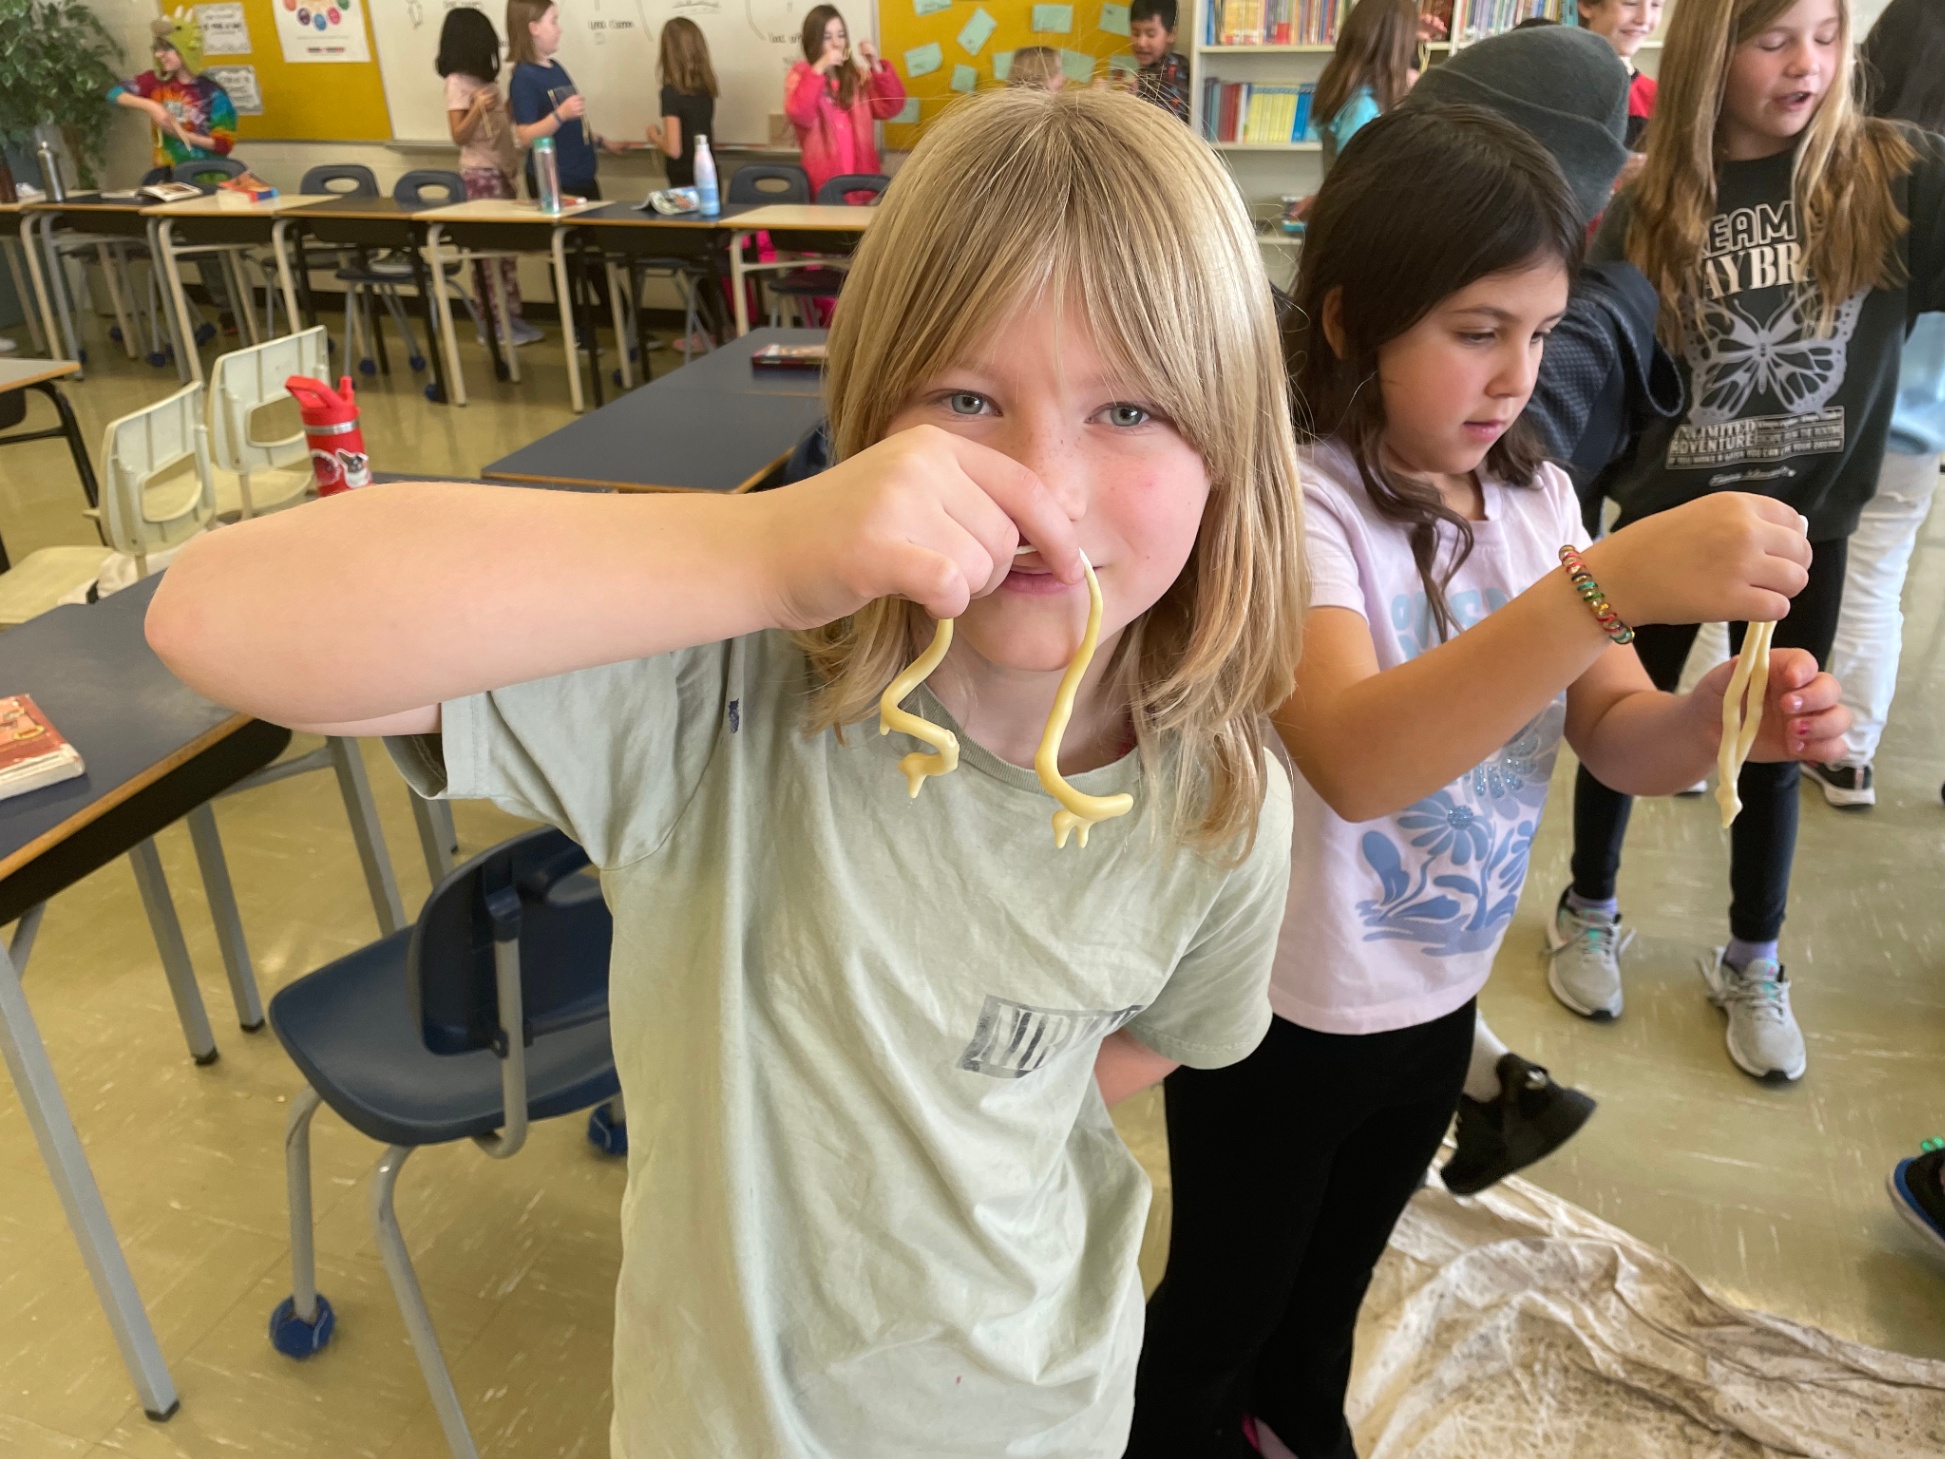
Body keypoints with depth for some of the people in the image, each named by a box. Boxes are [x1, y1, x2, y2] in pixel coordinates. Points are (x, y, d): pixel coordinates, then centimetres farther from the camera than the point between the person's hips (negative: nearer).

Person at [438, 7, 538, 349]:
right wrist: (478, 109, -29)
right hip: (481, 174, -9)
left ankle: (510, 317, 13)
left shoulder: (480, 79, 14)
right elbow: (460, 136, -15)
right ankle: (492, 324, -1)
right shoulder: (458, 83, -11)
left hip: (501, 170, 9)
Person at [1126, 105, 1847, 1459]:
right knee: (1221, 1307, 18)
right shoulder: (1295, 508, -25)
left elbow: (1618, 735, -3)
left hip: (1438, 996, 6)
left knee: (1336, 1276, 30)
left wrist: (1722, 714, -25)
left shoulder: (1537, 496, -4)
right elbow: (1354, 761, -41)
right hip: (1282, 1014, -6)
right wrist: (1614, 581, -47)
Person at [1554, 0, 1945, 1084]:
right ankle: (1590, 915, 36)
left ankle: (1754, 966, 31)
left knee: (1774, 749, 13)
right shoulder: (1650, 208, -7)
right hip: (1666, 517, 0)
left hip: (1804, 524, 0)